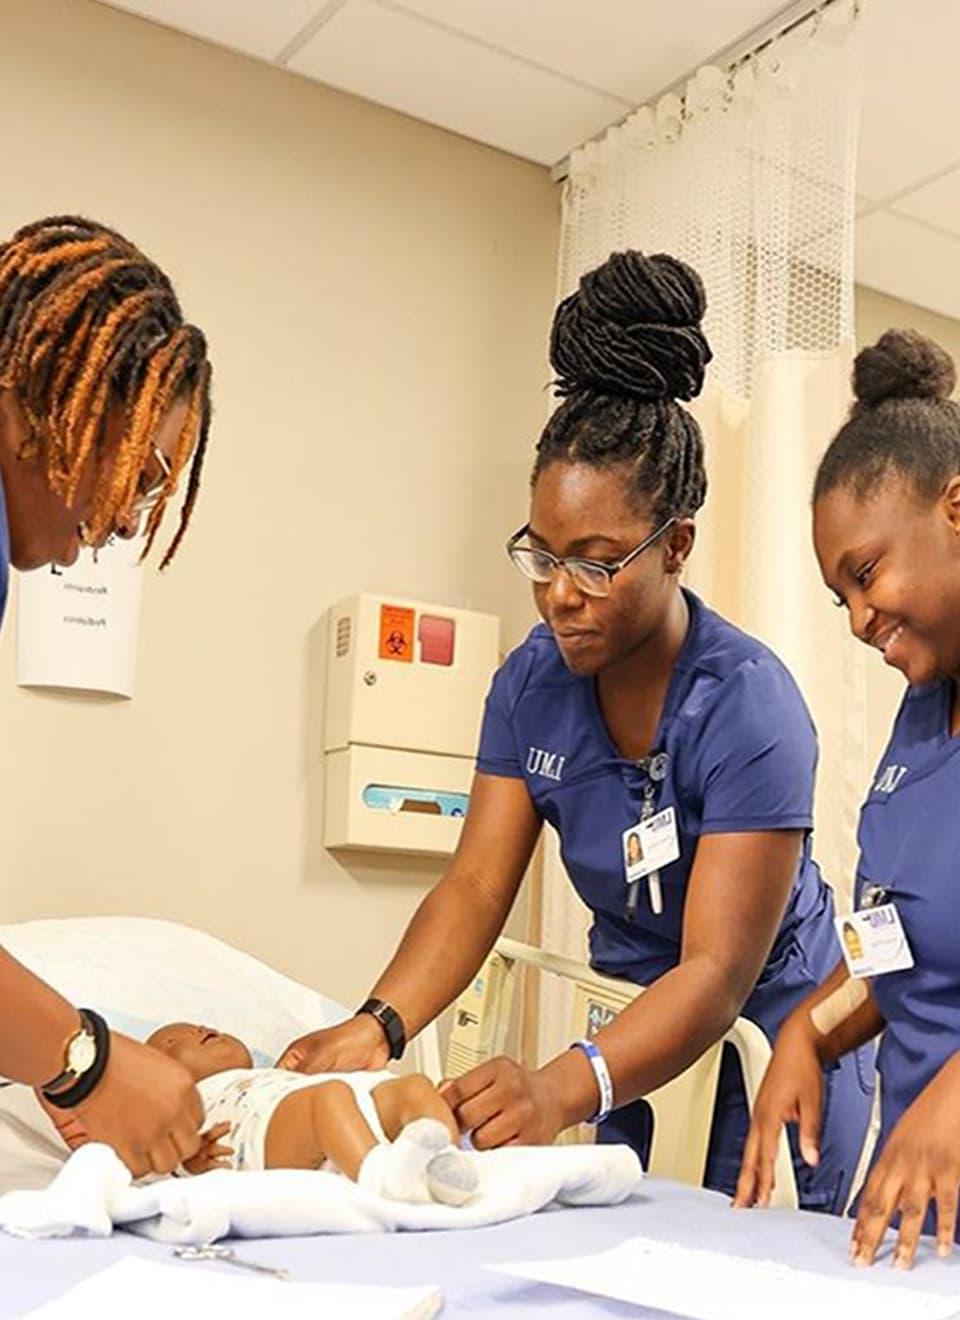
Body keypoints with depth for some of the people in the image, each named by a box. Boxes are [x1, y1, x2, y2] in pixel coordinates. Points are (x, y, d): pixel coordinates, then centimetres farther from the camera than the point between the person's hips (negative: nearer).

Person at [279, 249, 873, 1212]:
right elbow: (475, 887, -11)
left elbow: (719, 971, -29)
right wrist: (377, 1028, -28)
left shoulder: (748, 706, -24)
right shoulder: (534, 683, -7)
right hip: (634, 1040, 5)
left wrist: (562, 1089, -45)